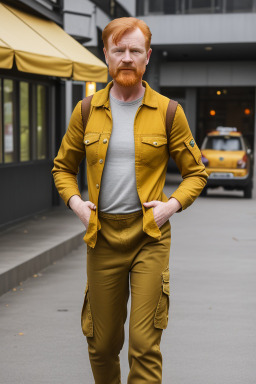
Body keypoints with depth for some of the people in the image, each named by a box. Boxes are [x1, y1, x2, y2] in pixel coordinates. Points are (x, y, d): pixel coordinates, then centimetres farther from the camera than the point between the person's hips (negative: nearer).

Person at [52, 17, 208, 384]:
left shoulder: (168, 112, -1)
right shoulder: (87, 111, 5)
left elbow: (196, 172, 6)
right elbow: (62, 166, 15)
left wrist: (173, 204, -10)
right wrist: (74, 201, -3)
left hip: (150, 235, -2)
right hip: (102, 236, 2)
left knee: (144, 343, -5)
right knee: (102, 344, 13)